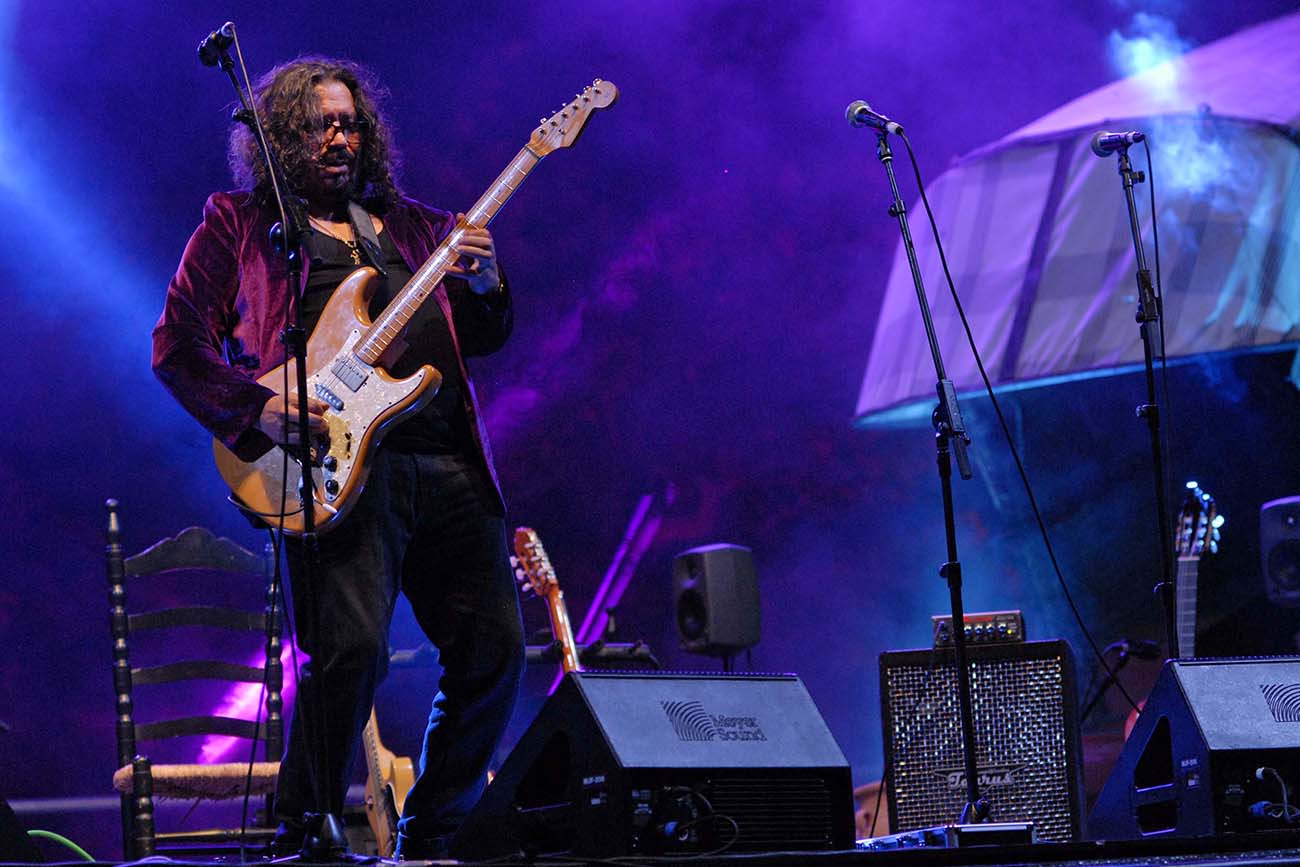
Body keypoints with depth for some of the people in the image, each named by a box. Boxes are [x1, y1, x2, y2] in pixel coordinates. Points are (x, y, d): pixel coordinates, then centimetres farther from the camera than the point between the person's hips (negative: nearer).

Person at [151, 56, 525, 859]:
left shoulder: (411, 224, 24)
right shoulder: (238, 226, 11)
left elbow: (485, 339, 22)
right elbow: (177, 347, 4)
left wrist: (484, 286, 0)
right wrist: (256, 407, -12)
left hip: (451, 468, 6)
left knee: (494, 649, 1)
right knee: (352, 649, -22)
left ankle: (430, 838, 15)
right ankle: (302, 838, -7)